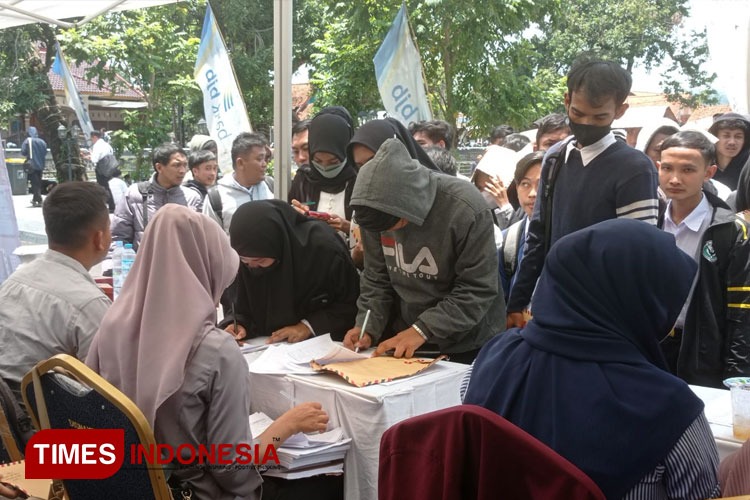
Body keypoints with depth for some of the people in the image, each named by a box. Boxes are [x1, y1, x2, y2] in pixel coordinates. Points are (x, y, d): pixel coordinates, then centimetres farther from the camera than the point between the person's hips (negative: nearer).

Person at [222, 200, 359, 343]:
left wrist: (309, 325, -19)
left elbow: (351, 303, -10)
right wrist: (238, 324, -14)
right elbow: (243, 306, 6)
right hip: (267, 347, 3)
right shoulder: (247, 257, -6)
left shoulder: (324, 247, -20)